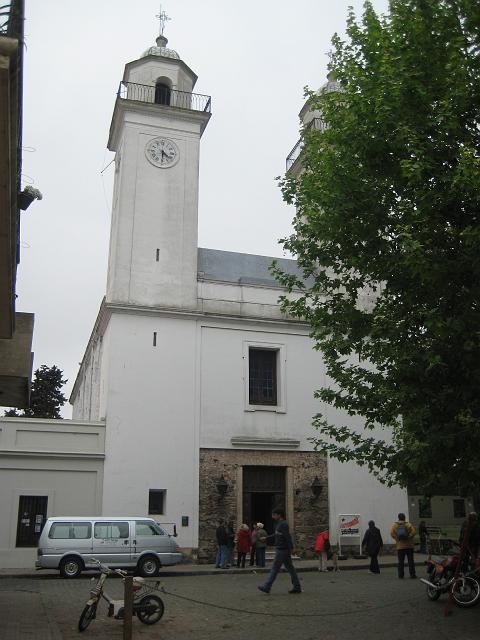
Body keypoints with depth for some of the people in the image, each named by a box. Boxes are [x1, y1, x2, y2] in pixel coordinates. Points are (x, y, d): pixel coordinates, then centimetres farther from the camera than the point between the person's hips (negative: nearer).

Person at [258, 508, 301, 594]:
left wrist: (290, 549, -22)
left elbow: (288, 537, -20)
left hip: (282, 550, -10)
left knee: (275, 568, -2)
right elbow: (276, 535, 29)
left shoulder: (283, 524, -16)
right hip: (282, 550, 10)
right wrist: (266, 538, 33)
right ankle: (297, 587, 10)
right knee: (290, 568, 9)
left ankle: (267, 587, 5)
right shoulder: (280, 524, 15)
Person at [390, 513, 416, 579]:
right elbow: (413, 531, -13)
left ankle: (400, 575, 4)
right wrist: (409, 537, -6)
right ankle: (412, 574, 4)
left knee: (400, 561, 5)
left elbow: (392, 533, -9)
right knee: (410, 560, 6)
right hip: (409, 546, -1)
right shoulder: (408, 524, 0)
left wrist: (397, 539, -3)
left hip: (400, 546, 1)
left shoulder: (395, 525, 3)